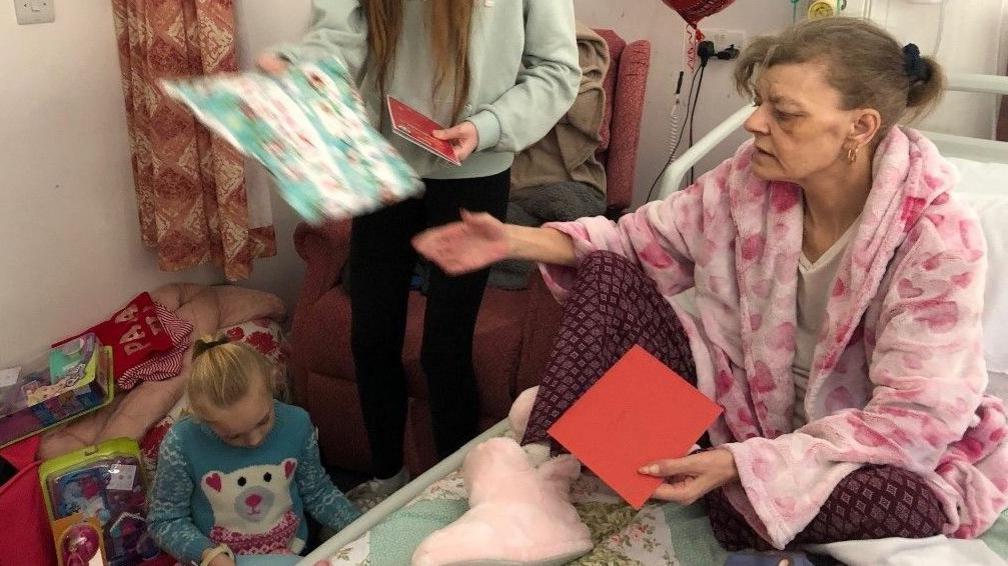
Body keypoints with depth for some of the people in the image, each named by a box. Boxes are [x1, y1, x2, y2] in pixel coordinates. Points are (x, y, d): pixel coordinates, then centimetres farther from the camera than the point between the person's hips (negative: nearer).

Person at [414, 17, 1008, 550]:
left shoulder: (941, 240, -25)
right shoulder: (756, 174, -12)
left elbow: (918, 419, -26)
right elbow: (651, 238, 1)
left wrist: (743, 464, -35)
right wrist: (517, 240, -12)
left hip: (874, 453, -3)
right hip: (741, 395, 4)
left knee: (905, 509, -40)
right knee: (608, 274, -10)